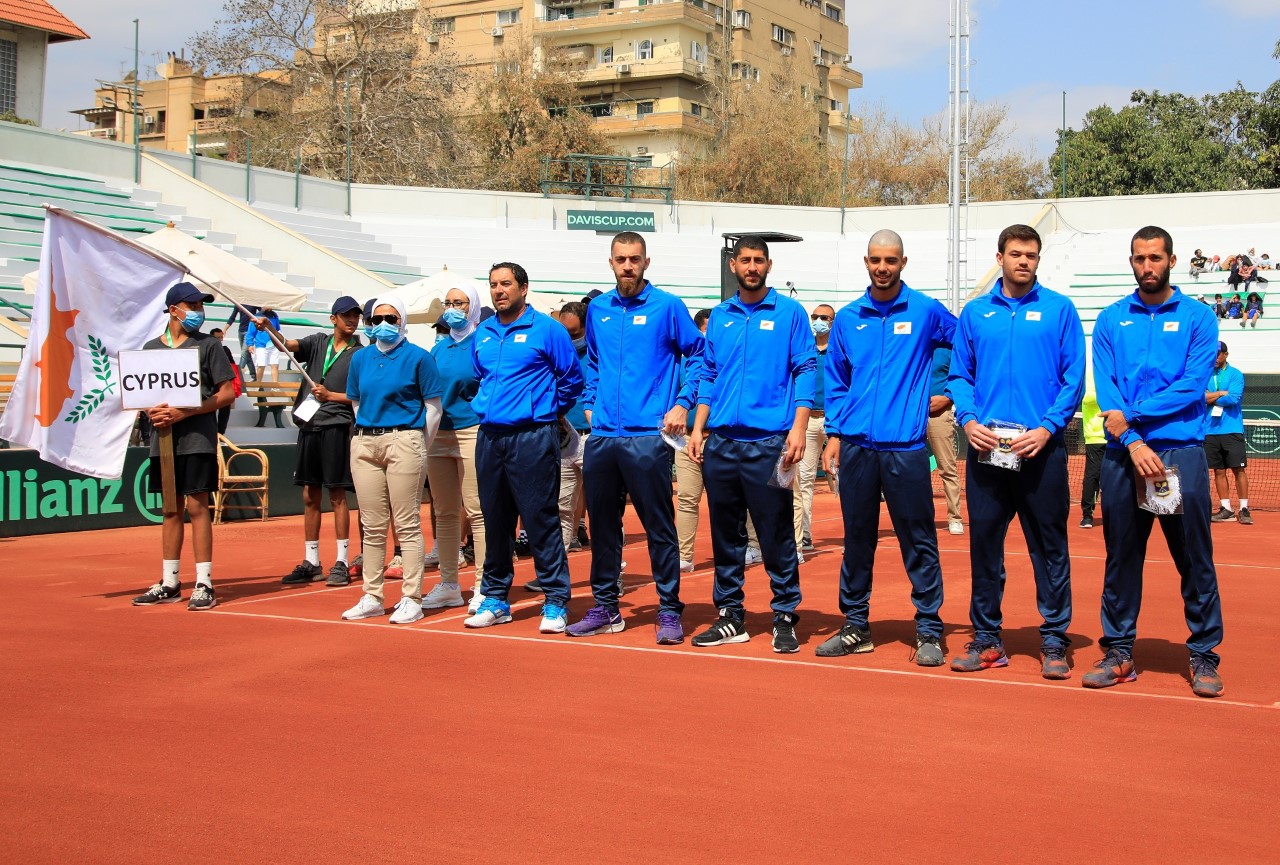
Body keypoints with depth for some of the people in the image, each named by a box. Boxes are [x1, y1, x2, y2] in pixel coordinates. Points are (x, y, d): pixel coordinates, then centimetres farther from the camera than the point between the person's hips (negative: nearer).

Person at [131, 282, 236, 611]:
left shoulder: (208, 345, 1)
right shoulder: (151, 347, 13)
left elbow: (226, 394, -4)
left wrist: (185, 412, -14)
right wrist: (152, 411, -6)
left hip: (197, 437, -4)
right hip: (163, 438, 4)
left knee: (196, 506, -6)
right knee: (171, 509, 9)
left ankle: (204, 584, -3)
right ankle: (169, 584, 15)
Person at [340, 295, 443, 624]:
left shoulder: (418, 357, -2)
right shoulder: (360, 359, 13)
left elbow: (434, 408, -1)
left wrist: (418, 448, 0)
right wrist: (367, 436, 14)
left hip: (403, 441, -5)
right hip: (364, 443, 5)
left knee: (407, 525, -4)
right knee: (372, 526, 8)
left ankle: (411, 600, 0)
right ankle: (372, 597, 15)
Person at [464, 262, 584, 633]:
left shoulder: (546, 329, -3)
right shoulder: (482, 335, 13)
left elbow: (571, 377, 2)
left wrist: (550, 411, 8)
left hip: (533, 437, -6)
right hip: (489, 436, 6)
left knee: (541, 520, -5)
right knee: (495, 521, 11)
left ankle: (556, 602, 0)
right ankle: (495, 599, 20)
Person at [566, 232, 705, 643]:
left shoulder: (667, 307, -3)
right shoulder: (598, 309, 12)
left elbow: (698, 355, 0)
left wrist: (683, 403, -8)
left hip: (648, 436, -5)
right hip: (602, 435, 5)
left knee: (660, 527, -2)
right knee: (602, 524, 12)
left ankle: (669, 611, 6)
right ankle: (605, 608, 23)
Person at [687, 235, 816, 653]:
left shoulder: (789, 312, 1)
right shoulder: (720, 316, 13)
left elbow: (805, 371, -2)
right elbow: (709, 376, 16)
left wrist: (798, 429, -12)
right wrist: (698, 428, 7)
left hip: (769, 442, -4)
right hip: (721, 442, 5)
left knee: (776, 535, -2)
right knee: (725, 534, 10)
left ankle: (785, 617, 7)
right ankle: (730, 616, 18)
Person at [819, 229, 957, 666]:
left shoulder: (926, 311, 1)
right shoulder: (847, 318, 10)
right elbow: (835, 382, 14)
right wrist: (834, 434, 8)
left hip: (905, 447, -3)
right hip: (855, 446, 3)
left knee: (918, 542, 0)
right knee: (857, 540, 10)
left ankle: (929, 631, 8)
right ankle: (855, 626, 20)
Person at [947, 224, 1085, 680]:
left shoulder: (1059, 309, 3)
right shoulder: (975, 313, 10)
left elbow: (1074, 377, -1)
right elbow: (959, 374, 11)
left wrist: (1047, 428, -13)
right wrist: (969, 419, -6)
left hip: (1041, 448, -2)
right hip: (986, 446, 2)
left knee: (1049, 545, 3)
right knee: (984, 543, 6)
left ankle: (1054, 640, 12)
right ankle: (987, 638, 17)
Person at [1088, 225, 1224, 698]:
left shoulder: (1197, 317, 4)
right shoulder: (1111, 320, 10)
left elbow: (1194, 385, -7)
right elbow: (1104, 386, 0)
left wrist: (1132, 415, -12)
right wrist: (1133, 442, -13)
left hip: (1181, 451, -2)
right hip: (1122, 454, 2)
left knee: (1195, 560, 1)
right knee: (1120, 557, 7)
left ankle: (1204, 656, 10)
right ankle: (1119, 652, 16)